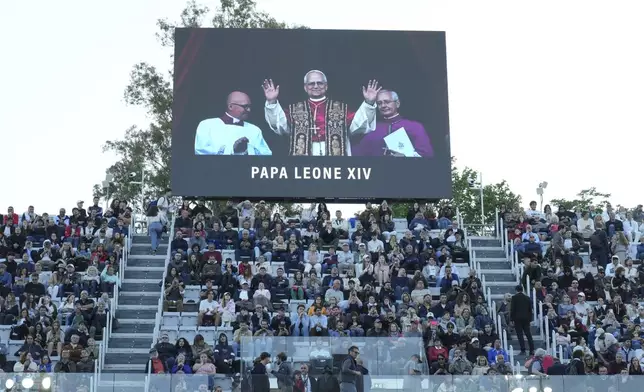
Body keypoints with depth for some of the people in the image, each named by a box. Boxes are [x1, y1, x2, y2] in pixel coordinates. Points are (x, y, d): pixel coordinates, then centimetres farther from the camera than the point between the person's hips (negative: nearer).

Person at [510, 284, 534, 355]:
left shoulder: (514, 297, -5)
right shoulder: (527, 298, 8)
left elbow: (512, 309, -7)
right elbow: (530, 309, 11)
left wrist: (511, 319, -2)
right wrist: (530, 319, 17)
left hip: (517, 318, -4)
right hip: (526, 318, 4)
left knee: (520, 335, -3)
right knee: (528, 334, 8)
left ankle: (523, 350, -8)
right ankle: (532, 350, 3)